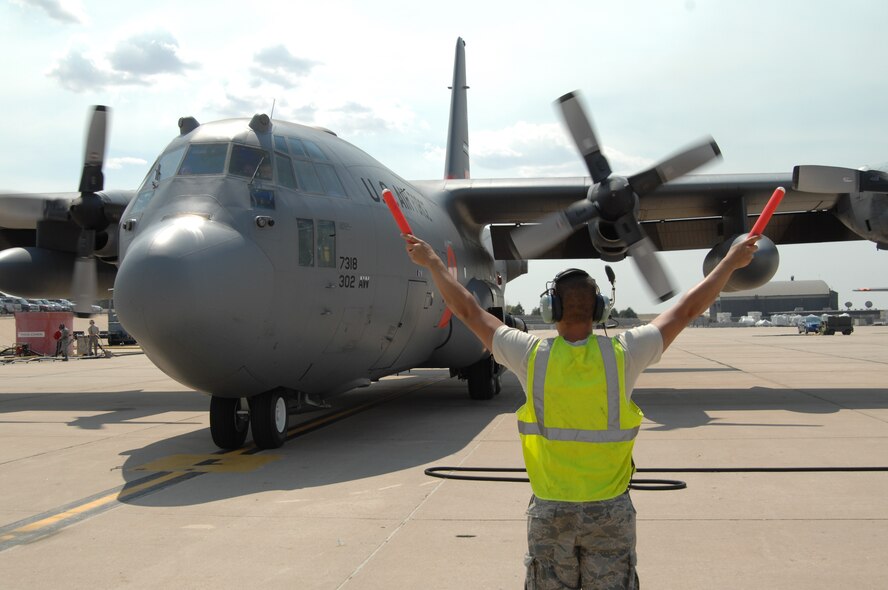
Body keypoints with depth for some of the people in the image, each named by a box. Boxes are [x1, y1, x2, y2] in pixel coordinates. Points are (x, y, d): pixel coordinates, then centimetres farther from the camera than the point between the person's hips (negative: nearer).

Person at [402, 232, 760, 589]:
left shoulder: (532, 355, -11)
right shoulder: (622, 354, -11)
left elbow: (468, 311, 0)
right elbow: (686, 311, 0)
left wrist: (431, 262, 12)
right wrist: (730, 263, 11)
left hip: (549, 510, 0)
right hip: (610, 510, 0)